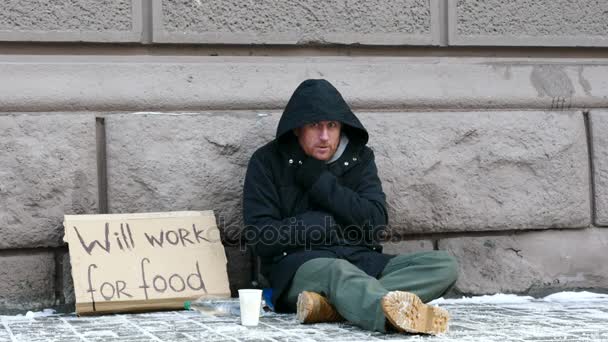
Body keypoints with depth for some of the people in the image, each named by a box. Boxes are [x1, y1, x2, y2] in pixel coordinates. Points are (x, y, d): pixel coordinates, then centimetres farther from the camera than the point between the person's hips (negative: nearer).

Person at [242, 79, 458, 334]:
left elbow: (376, 222, 0)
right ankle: (399, 314, -73)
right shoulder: (268, 161, 6)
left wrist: (319, 181, -6)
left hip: (360, 261, 4)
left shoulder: (359, 157, 15)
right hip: (299, 265, -4)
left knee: (443, 265, -19)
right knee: (336, 271, -39)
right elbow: (261, 238, -4)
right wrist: (329, 223, -3)